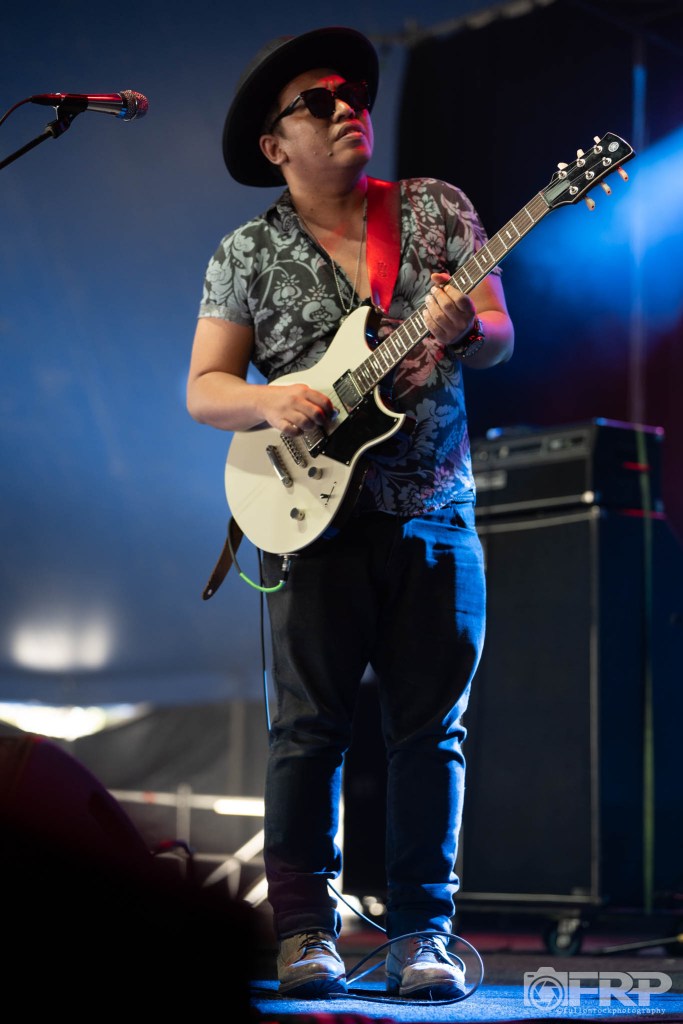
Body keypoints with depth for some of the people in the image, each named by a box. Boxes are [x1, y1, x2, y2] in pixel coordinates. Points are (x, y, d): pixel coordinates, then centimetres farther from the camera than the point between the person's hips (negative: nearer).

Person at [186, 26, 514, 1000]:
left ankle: (422, 935, 9)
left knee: (430, 729, 2)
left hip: (435, 515, 1)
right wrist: (270, 402, -16)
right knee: (309, 725, -1)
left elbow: (501, 338, 4)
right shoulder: (248, 253, 6)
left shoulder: (438, 209, 9)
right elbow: (203, 388, 5)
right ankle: (306, 933, 8)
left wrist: (462, 330, -20)